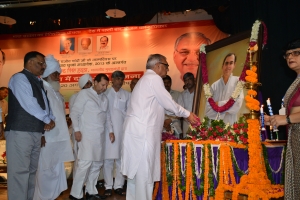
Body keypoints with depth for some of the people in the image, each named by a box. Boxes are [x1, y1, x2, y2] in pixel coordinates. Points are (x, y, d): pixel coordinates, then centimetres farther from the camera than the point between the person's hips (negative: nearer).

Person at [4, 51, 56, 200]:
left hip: (36, 133, 8)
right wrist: (47, 120, -7)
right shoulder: (19, 78, -6)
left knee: (31, 171, 12)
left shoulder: (37, 82, 18)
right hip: (20, 132, -8)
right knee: (19, 171, -6)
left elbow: (44, 105, 17)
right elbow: (29, 104, -16)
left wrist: (50, 120, -2)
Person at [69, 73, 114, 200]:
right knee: (85, 162, -13)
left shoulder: (104, 98, 17)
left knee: (97, 163, 7)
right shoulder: (84, 94, -1)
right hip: (86, 134, -6)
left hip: (100, 135, 7)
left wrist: (110, 130, 12)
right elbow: (74, 112, -5)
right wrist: (77, 130, -12)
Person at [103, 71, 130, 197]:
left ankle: (119, 185, 11)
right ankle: (108, 186, 9)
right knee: (108, 158, -1)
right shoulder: (105, 93, 8)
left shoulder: (127, 95, 10)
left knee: (121, 158, 2)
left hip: (122, 130, 1)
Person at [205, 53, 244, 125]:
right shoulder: (214, 86, 3)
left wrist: (219, 104, -5)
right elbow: (208, 110, -1)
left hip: (231, 125, -1)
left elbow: (237, 104, -12)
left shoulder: (237, 81, 0)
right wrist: (223, 111, -11)